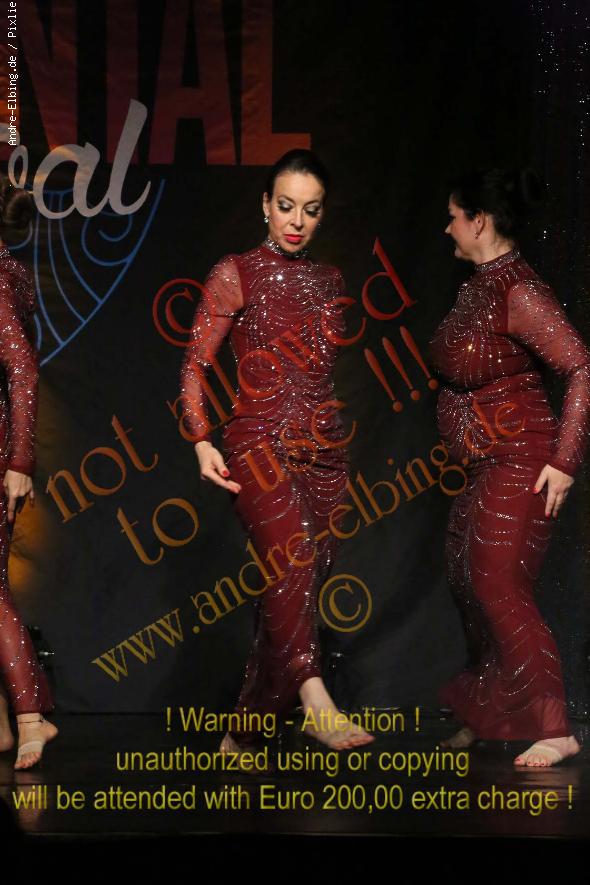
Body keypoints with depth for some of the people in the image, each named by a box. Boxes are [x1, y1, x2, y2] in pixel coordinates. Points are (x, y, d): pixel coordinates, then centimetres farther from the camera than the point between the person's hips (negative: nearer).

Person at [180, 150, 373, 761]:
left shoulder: (329, 281, 16)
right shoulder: (236, 275, 2)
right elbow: (195, 364, -1)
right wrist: (202, 441, -13)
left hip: (324, 445, 5)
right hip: (261, 440, -5)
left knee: (295, 585, 1)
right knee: (291, 559, -28)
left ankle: (243, 733, 11)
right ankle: (316, 703, -43)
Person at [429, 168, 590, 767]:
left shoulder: (519, 292, -17)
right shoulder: (478, 287, 10)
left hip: (520, 461, -10)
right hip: (483, 464, 10)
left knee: (498, 587, -12)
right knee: (468, 581, 14)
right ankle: (486, 716, 28)